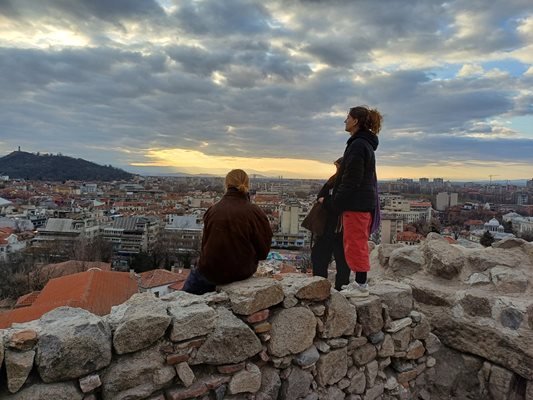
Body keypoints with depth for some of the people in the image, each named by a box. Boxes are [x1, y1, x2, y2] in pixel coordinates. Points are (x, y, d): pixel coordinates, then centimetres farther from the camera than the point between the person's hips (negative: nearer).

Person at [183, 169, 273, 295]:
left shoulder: (212, 210, -10)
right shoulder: (255, 212, -16)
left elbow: (205, 242, -1)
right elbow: (263, 248, -9)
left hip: (212, 270, -1)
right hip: (243, 271, 1)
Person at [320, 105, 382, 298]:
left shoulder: (358, 145, -17)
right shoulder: (365, 143, 17)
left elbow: (352, 180, -21)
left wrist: (332, 202, -14)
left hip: (356, 204, -10)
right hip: (365, 202, 10)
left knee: (356, 244, -2)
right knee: (358, 244, 16)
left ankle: (361, 286, 7)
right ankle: (360, 282, 25)